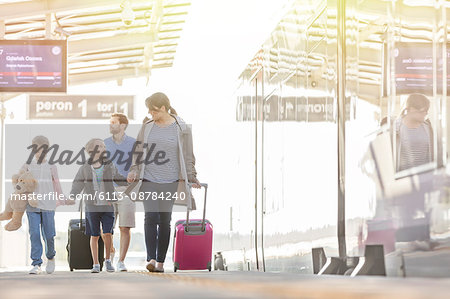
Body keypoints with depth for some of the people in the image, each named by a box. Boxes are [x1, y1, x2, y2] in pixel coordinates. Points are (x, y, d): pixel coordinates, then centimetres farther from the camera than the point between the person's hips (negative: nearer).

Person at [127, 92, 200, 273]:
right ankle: (151, 259, -17)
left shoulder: (181, 129, -1)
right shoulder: (147, 127, 8)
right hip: (149, 181, 2)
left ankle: (160, 261, 13)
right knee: (151, 218, -12)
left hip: (170, 182, -1)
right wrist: (134, 171, 5)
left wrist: (192, 178, 2)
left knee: (165, 221, 5)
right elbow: (138, 152, 16)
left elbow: (188, 156, 5)